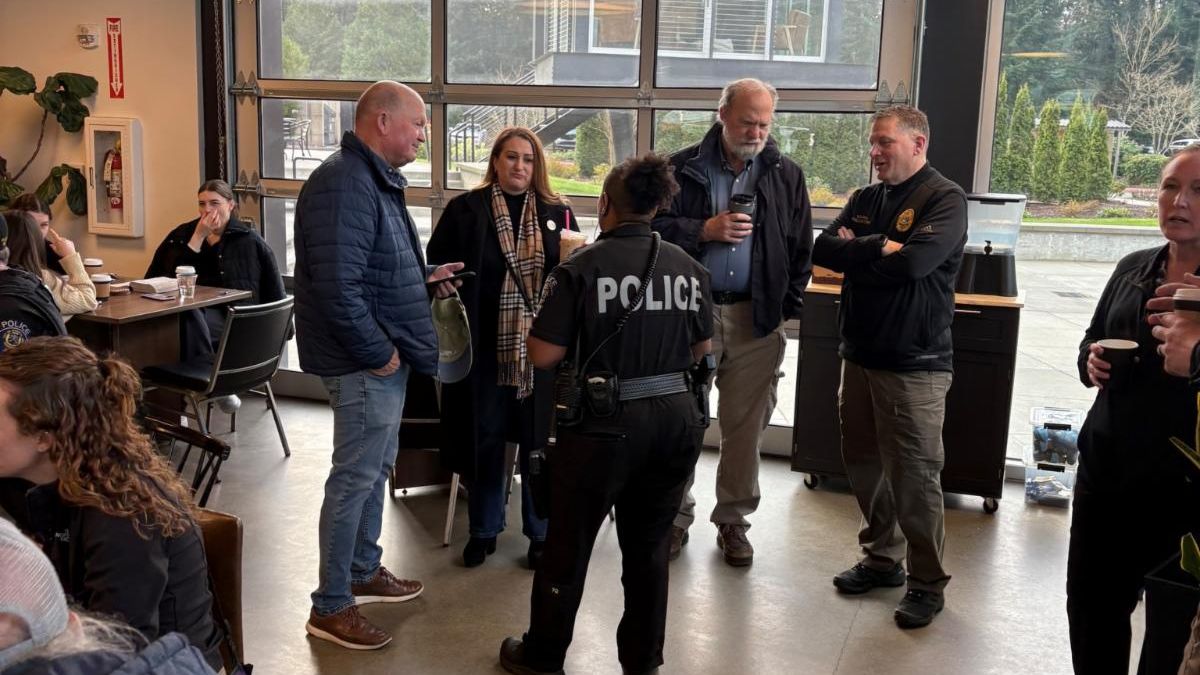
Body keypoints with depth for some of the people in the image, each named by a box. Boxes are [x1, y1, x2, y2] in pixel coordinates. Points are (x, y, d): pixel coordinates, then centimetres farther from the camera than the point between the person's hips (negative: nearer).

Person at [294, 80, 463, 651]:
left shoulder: (375, 179, 14)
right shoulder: (345, 183, -21)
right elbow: (338, 287, -29)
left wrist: (425, 278, 10)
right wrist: (378, 352, -22)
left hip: (386, 353, 11)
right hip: (367, 360, -11)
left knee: (376, 469, 21)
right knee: (355, 477, -1)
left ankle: (363, 571, 37)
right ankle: (330, 607, 11)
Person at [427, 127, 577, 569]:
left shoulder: (557, 213, 7)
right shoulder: (465, 210, 2)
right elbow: (437, 266, 5)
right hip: (483, 345, -1)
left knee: (538, 440, 8)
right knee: (484, 438, 10)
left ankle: (541, 533, 22)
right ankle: (483, 530, 26)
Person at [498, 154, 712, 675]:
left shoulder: (581, 268, -11)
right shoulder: (689, 267, 2)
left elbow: (544, 356, -12)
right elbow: (702, 350, 12)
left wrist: (532, 326, 8)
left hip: (607, 422, -4)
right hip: (677, 418, 4)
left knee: (568, 542, 14)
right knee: (650, 545, 19)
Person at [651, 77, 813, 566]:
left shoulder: (786, 176, 7)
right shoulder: (684, 168, 1)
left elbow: (800, 249, 10)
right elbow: (656, 227, -3)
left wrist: (788, 306, 3)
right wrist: (705, 229, -15)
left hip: (757, 319, 1)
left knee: (745, 426, 8)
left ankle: (733, 520, 23)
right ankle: (677, 515, 22)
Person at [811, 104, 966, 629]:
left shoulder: (945, 199, -9)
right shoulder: (865, 200, 12)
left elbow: (915, 260, -25)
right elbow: (822, 250, 0)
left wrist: (856, 252, -9)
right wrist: (880, 248, -13)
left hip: (915, 364, -7)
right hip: (860, 354, 7)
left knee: (914, 476, -2)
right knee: (864, 464, 14)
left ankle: (928, 583, 13)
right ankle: (882, 558, 31)